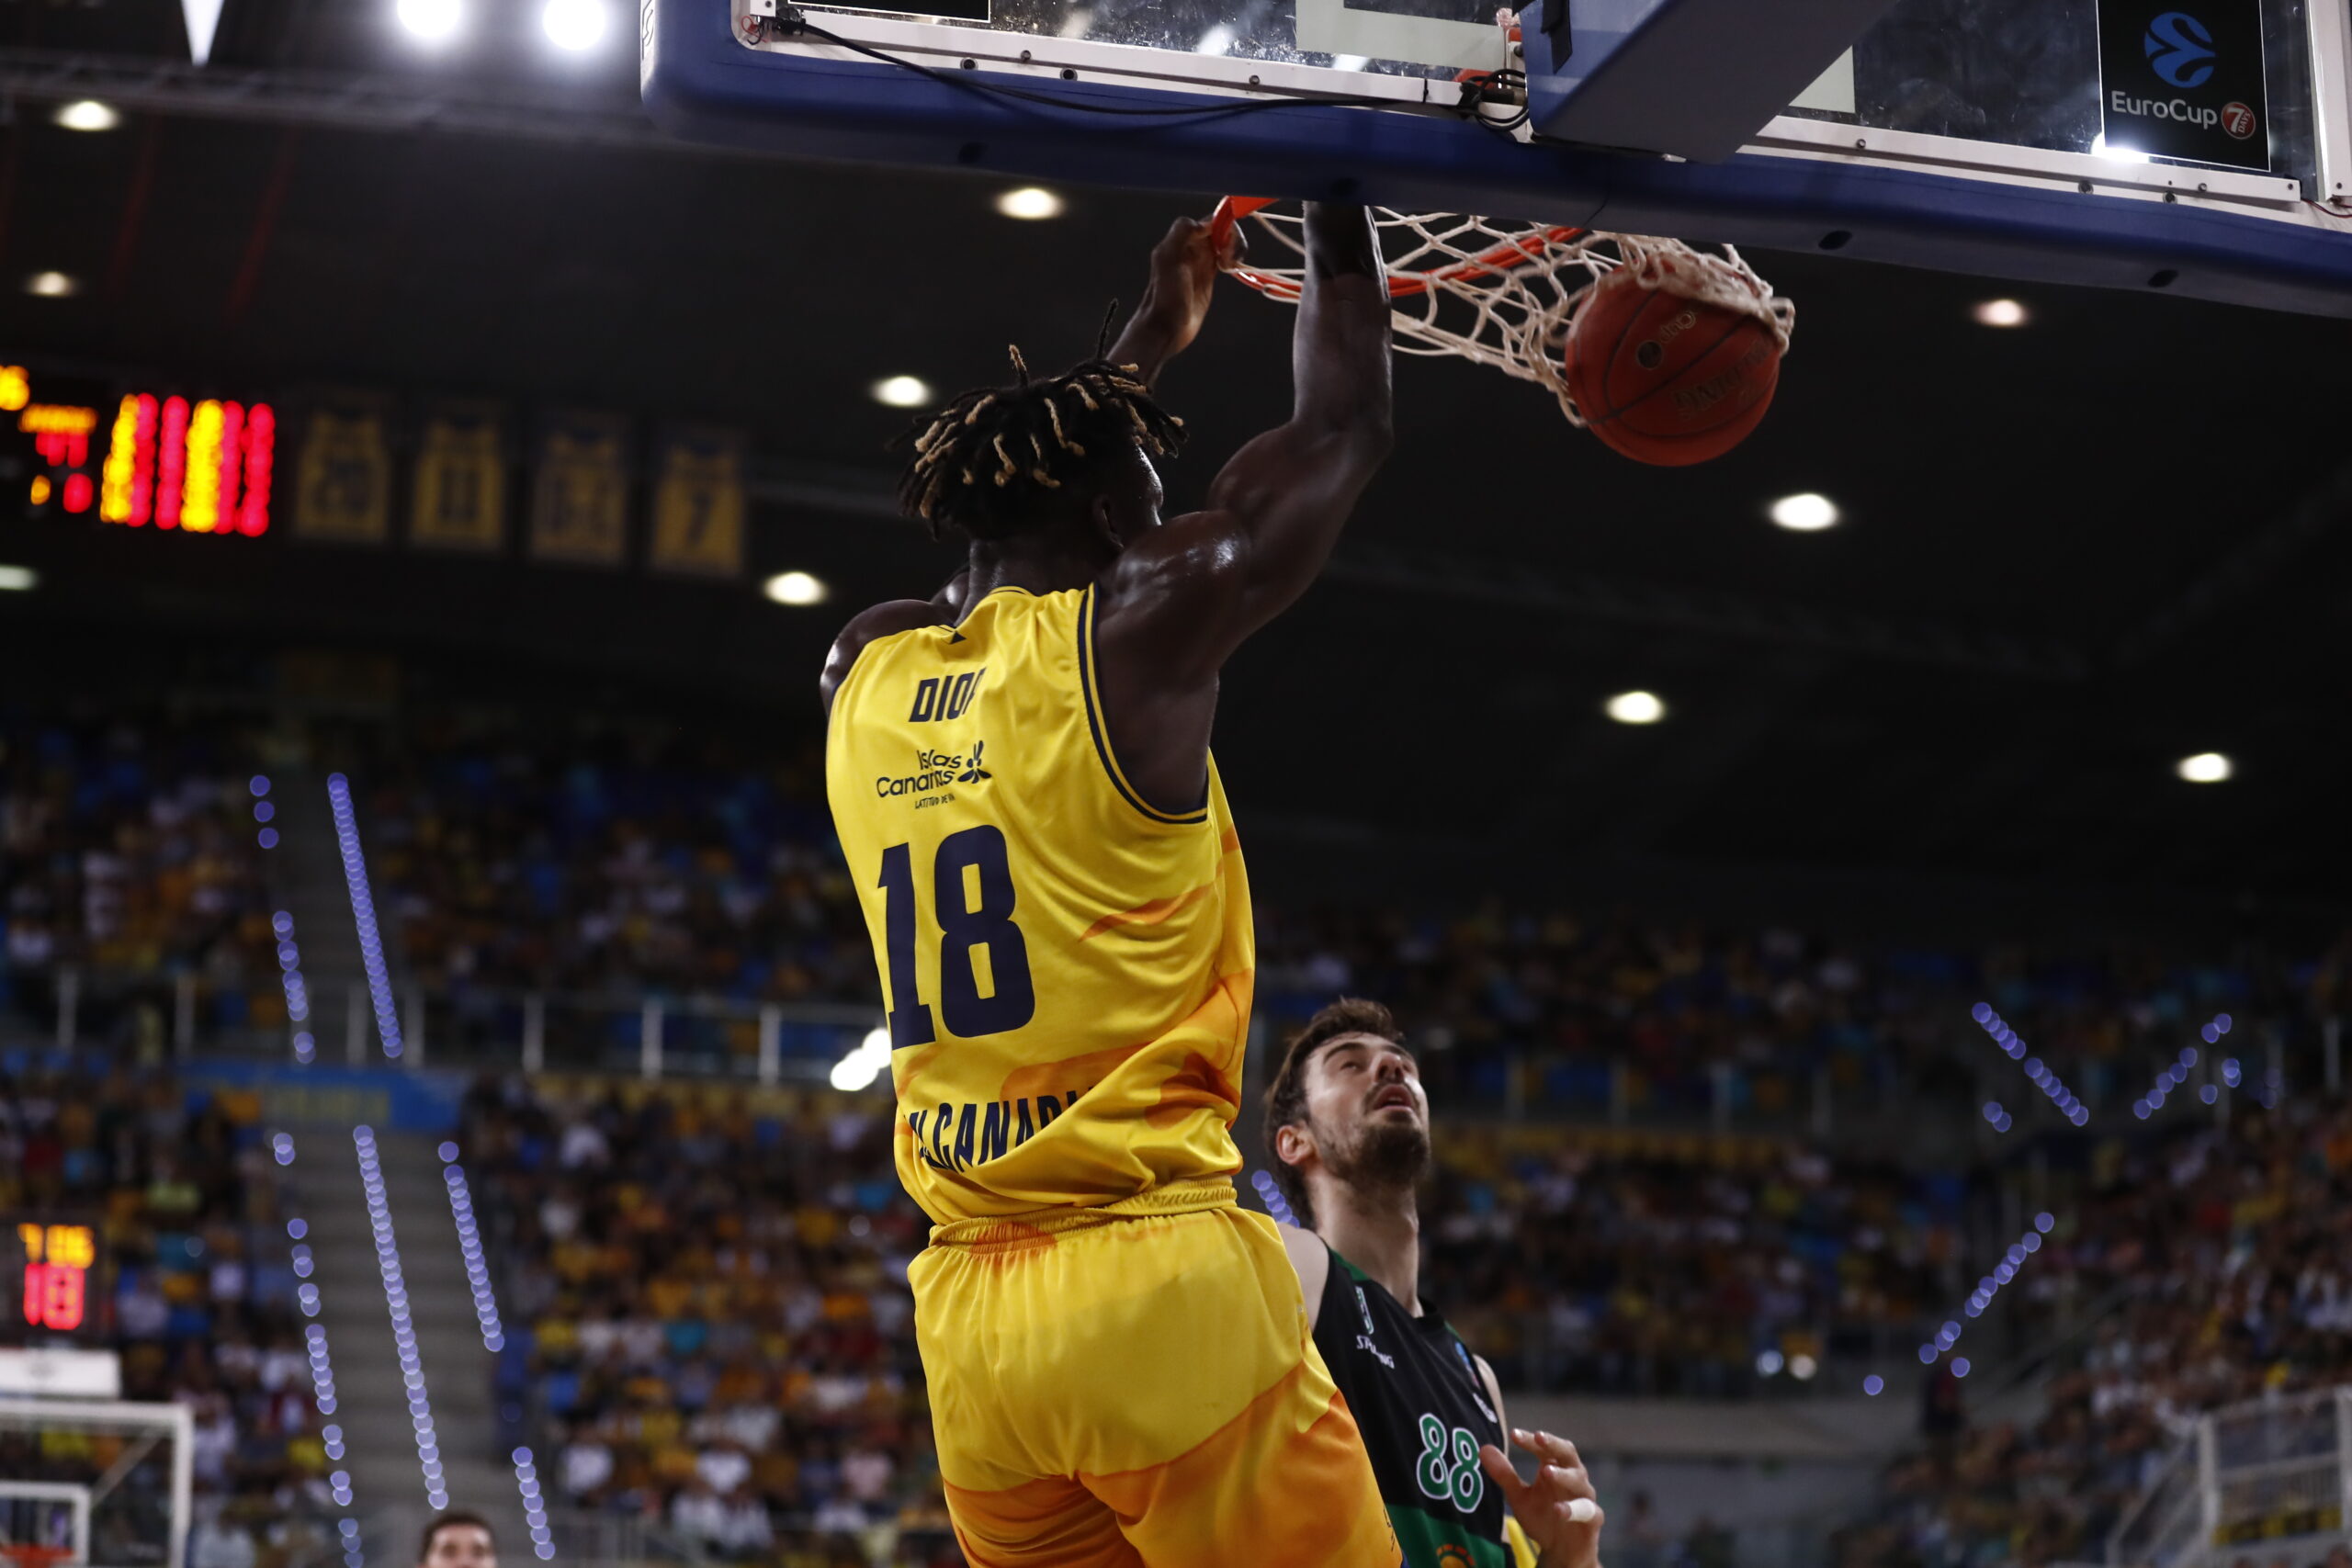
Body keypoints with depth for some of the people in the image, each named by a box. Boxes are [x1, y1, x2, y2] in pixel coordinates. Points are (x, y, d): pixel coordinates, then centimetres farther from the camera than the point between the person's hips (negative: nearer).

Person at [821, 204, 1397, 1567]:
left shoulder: (864, 675, 11)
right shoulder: (1131, 636, -6)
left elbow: (1011, 518, 33)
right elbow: (1344, 427, 6)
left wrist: (1150, 339, 42)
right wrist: (1340, 212, 21)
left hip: (967, 1317, 7)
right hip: (1158, 1278, -6)